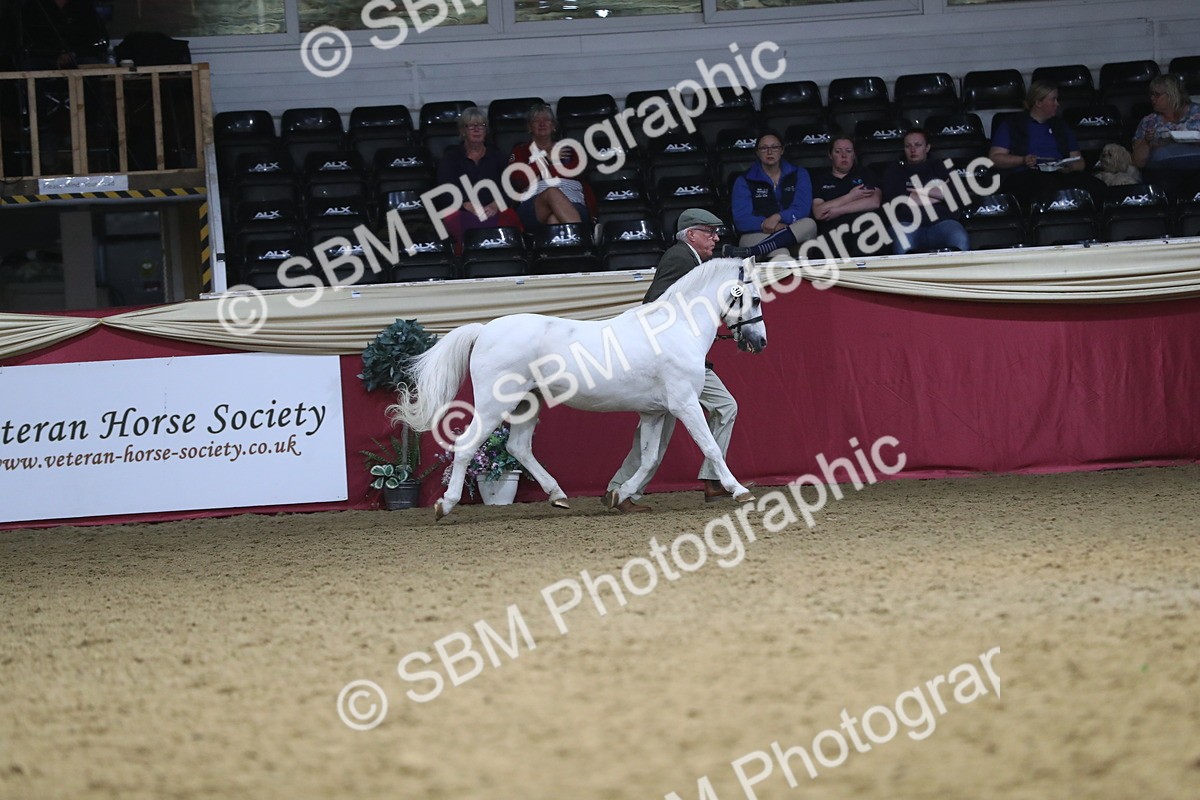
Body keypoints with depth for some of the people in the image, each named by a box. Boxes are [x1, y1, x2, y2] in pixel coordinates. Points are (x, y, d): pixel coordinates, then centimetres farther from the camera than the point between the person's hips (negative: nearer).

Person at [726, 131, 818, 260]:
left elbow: (802, 209, -1)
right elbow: (741, 219, -3)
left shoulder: (799, 175, 16)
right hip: (756, 234, -5)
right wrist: (765, 224, -18)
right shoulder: (744, 181, 11)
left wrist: (778, 217, -19)